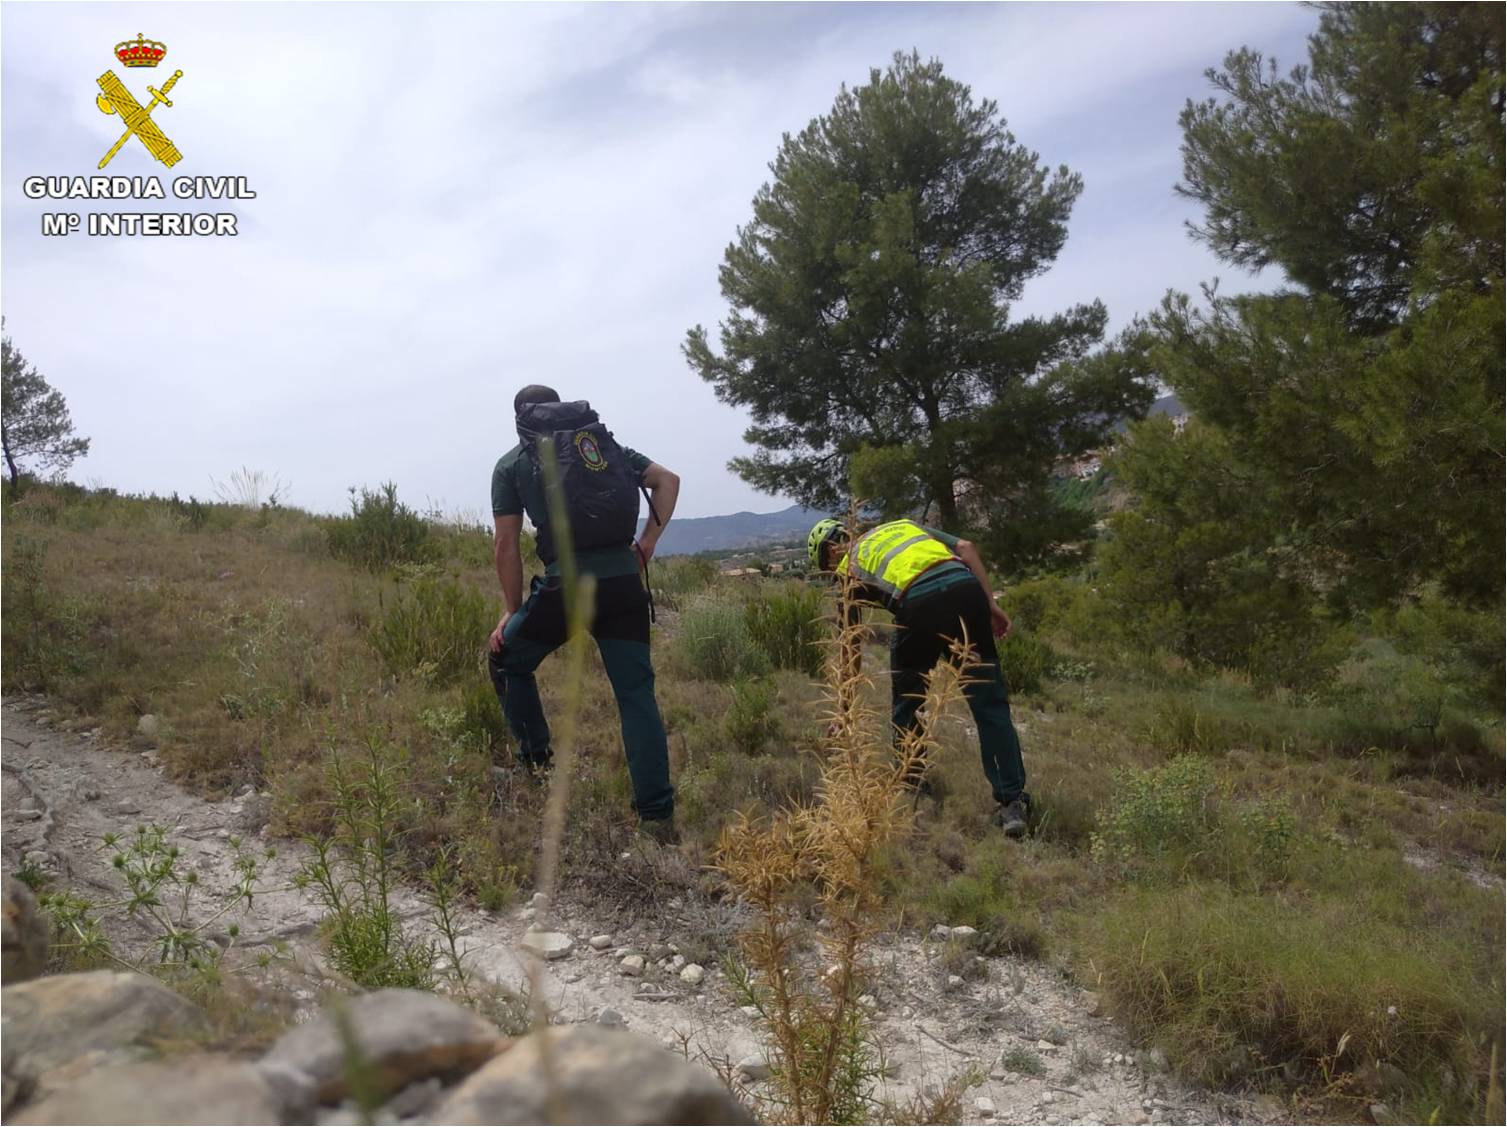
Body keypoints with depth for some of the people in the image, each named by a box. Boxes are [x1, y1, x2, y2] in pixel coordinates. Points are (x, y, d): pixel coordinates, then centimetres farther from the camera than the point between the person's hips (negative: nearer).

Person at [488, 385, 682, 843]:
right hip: (624, 583, 3)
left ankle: (536, 764, 24)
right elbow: (668, 480, 10)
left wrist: (512, 611, 15)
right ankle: (657, 815, 5)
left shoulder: (511, 464, 12)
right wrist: (647, 543, 11)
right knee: (637, 694, 8)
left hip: (565, 586, -3)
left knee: (507, 661, 24)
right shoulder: (605, 443, 19)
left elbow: (506, 543, 7)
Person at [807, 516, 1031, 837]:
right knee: (990, 705, 8)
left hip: (917, 603, -3)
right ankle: (1013, 803, 4)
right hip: (966, 586, 3)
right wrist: (991, 604, 14)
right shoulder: (905, 525, 35)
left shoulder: (849, 569, 24)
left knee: (905, 706, 21)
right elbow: (966, 547, 18)